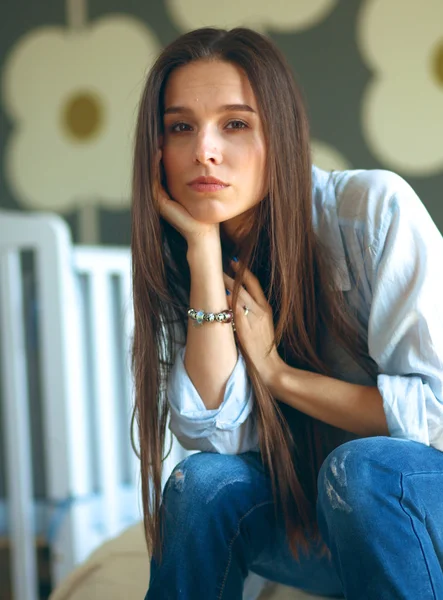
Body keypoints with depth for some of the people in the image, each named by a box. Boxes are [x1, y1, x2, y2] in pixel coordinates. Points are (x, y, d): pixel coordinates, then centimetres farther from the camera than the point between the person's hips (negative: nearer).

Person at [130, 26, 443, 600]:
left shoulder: (374, 208, -19)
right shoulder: (178, 256, -4)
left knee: (360, 467, -33)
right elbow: (214, 434, -17)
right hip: (311, 519, 4)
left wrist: (278, 373, -17)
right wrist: (204, 245, -21)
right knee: (207, 479, -23)